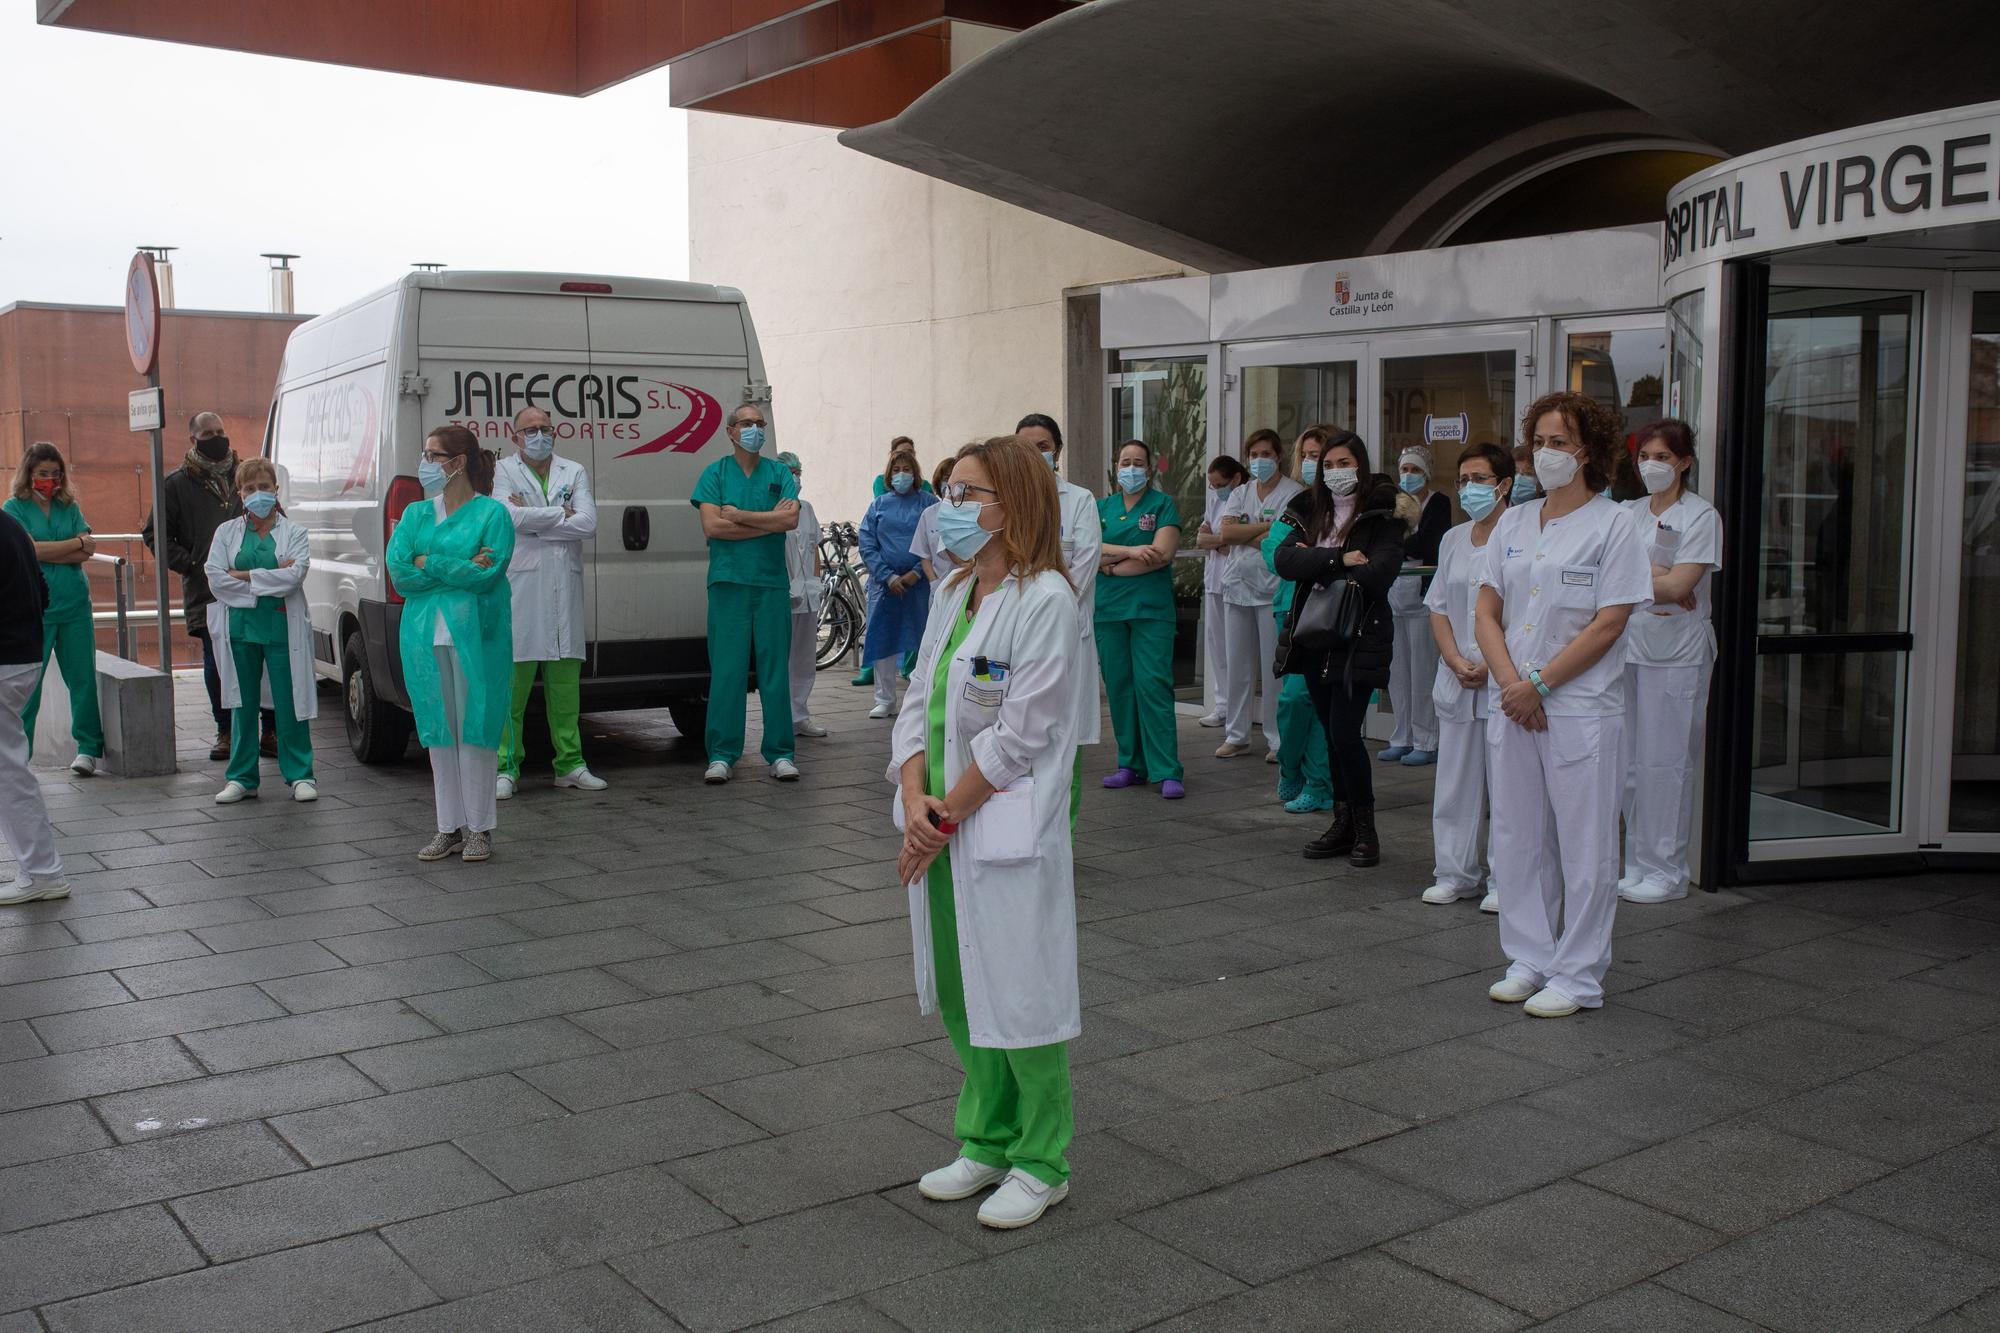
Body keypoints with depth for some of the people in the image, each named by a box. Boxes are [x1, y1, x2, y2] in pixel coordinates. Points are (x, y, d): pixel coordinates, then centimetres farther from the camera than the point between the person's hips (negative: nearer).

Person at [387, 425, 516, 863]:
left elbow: (487, 574, -14)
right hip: (425, 635, 5)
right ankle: (449, 827, 17)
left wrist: (429, 563, -7)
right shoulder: (415, 514, 13)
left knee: (476, 728, -1)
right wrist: (461, 569, -8)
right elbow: (398, 571, 1)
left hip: (476, 635, -5)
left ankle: (479, 828, 9)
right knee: (438, 730, 8)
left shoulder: (492, 513, -2)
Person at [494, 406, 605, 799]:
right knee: (514, 681, -4)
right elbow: (510, 517, -14)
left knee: (565, 682, 7)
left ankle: (570, 764, 13)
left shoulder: (575, 472, 12)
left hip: (564, 588, 3)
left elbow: (588, 524, -3)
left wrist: (533, 519, -6)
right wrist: (562, 513, -3)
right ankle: (506, 768, 2)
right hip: (519, 586, -3)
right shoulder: (502, 472, 4)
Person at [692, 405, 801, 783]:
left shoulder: (780, 474, 11)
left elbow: (791, 519, -5)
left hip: (772, 584, 1)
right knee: (726, 670, -3)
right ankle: (722, 756, 3)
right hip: (728, 582, -1)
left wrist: (738, 515, -6)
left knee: (775, 670, 2)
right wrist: (769, 520, -6)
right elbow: (711, 526, -6)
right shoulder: (715, 474, 7)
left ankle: (780, 754, 7)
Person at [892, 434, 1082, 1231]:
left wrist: (945, 817, -13)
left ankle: (1042, 1163, 18)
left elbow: (1020, 734, -18)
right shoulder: (952, 595, 11)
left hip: (1007, 831, -8)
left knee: (1020, 998, 2)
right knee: (958, 993, 16)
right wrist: (915, 800, -7)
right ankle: (986, 1143, 32)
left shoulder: (1046, 600, -14)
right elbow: (919, 701, 8)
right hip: (940, 829, 8)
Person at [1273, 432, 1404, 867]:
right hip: (1315, 638, 6)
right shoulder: (1311, 514, 12)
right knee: (1332, 735, 11)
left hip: (1358, 640, -5)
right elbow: (1284, 560, -4)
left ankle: (1365, 829, 7)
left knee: (1345, 734, -8)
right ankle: (1343, 823, 20)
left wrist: (1316, 565, -9)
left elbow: (1378, 573, -19)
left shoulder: (1382, 517, -5)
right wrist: (1339, 559, -17)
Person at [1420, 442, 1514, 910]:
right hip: (1457, 680, 6)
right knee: (1455, 779, 9)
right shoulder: (1453, 540, 13)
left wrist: (1491, 665, -15)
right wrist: (1456, 661, -2)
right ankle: (1454, 873, 19)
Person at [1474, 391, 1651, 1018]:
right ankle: (1529, 960, 24)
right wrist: (1509, 681, -8)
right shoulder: (1512, 523, 12)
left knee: (1584, 843, 1)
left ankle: (1578, 975, 11)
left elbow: (1607, 624, -10)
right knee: (1517, 838, 11)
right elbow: (1487, 612, 8)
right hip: (1511, 705, 5)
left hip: (1581, 708, -5)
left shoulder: (1612, 525, -4)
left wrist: (1539, 683, -13)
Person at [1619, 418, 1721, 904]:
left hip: (1678, 653, -6)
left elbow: (1679, 585, -13)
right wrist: (1661, 581, -12)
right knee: (1631, 762, 8)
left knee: (1665, 762, -3)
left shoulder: (1700, 516, -3)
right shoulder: (1628, 513, 13)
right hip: (1630, 645, 6)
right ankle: (1638, 865, 17)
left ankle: (1667, 872, 6)